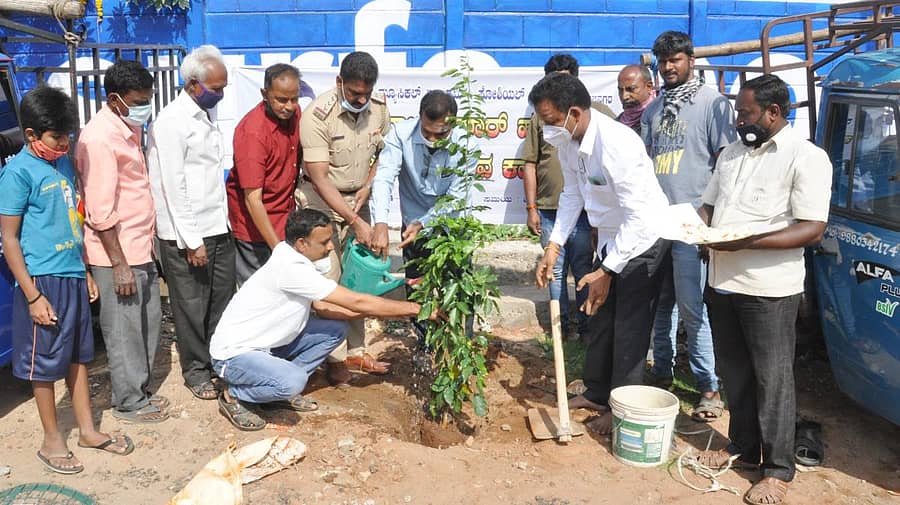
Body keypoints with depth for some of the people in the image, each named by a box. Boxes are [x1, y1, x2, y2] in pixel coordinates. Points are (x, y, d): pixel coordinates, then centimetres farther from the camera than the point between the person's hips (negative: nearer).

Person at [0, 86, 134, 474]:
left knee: (78, 354, 16)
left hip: (73, 275, 7)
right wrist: (32, 295, -16)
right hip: (42, 280, -7)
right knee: (44, 363, 6)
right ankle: (52, 440, 21)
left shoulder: (63, 163, 8)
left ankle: (87, 428, 29)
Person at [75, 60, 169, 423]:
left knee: (148, 321, 18)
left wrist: (148, 240, 17)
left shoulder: (130, 127, 10)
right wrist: (120, 265, -19)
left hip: (140, 247, 9)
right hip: (117, 254, -9)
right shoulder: (99, 138, -19)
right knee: (124, 330, 4)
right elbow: (100, 212, -21)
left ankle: (140, 389, 32)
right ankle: (129, 402, 19)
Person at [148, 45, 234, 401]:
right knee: (192, 307, 6)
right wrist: (191, 241, -16)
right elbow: (173, 187, -17)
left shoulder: (207, 115, 11)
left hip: (218, 228, 8)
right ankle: (196, 370, 22)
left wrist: (221, 220, 14)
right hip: (186, 235, -8)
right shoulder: (171, 122, -15)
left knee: (222, 300, 15)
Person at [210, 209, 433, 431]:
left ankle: (281, 390, 8)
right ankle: (233, 396, -5)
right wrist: (413, 309, -20)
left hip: (267, 344, 9)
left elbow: (322, 307, 6)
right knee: (293, 381, -35)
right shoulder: (291, 269, -29)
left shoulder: (297, 260, 0)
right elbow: (357, 302, -27)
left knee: (336, 329, 1)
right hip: (234, 354, -9)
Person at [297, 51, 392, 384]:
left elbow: (383, 152, 10)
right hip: (322, 203, -4)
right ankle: (335, 359, 8)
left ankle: (355, 350, 20)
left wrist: (367, 187, -6)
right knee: (328, 280, -5)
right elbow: (319, 179, -24)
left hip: (358, 199, 5)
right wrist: (356, 222, -27)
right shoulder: (318, 116, -24)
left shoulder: (379, 106, -7)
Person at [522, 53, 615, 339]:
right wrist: (531, 208, 3)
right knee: (556, 270, 11)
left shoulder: (599, 113, 2)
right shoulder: (541, 115, 8)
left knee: (583, 269, 4)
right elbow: (530, 164, 8)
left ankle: (587, 326, 17)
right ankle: (561, 326, 22)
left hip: (584, 209, -2)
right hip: (548, 209, 2)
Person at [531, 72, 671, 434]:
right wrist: (553, 247, 0)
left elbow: (638, 215, -31)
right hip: (611, 239, 9)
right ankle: (596, 393, 33)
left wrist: (606, 271, -28)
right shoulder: (568, 142, -7)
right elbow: (572, 195, 7)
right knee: (598, 317, 17)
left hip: (643, 239, -8)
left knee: (629, 328, -1)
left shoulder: (615, 143, -32)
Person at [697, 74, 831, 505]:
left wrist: (746, 242, -24)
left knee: (772, 378, 3)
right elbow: (710, 204, 21)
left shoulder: (806, 157, -10)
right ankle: (742, 446, 33)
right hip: (721, 282, 7)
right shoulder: (732, 153, 13)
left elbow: (812, 229, -16)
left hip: (769, 290, -7)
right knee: (734, 371, 17)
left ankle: (778, 470, 16)